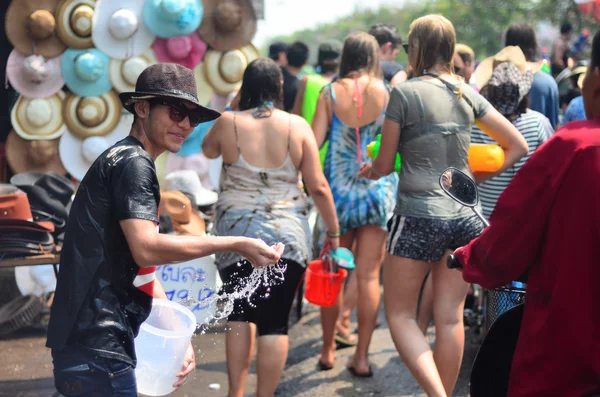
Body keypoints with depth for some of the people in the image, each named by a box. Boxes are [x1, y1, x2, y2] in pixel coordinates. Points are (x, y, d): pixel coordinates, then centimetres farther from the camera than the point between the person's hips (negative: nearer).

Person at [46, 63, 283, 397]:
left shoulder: (123, 161, 18)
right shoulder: (133, 162, -11)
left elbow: (142, 270, 16)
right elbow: (147, 250, -24)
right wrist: (235, 244, -19)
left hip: (90, 345, 10)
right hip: (98, 351, -10)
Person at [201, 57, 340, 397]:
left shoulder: (228, 123, -4)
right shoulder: (297, 126, -5)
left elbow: (208, 150, 19)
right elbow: (318, 187, -4)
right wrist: (333, 231, 6)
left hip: (237, 234, 1)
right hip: (288, 235, -1)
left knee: (240, 314, 17)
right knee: (275, 322, 4)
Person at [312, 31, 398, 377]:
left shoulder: (331, 92, -4)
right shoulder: (388, 92, -6)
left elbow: (315, 141, -8)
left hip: (339, 190, 1)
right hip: (378, 190, -1)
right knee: (369, 276, 4)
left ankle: (329, 351, 22)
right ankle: (362, 357, 9)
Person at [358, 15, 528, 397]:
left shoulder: (405, 93, -7)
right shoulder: (468, 94, 8)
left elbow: (385, 164, -2)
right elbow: (518, 145, 11)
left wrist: (368, 171, 19)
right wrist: (478, 178, 14)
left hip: (419, 218, -5)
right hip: (465, 217, 5)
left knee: (400, 313, 7)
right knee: (451, 317, 12)